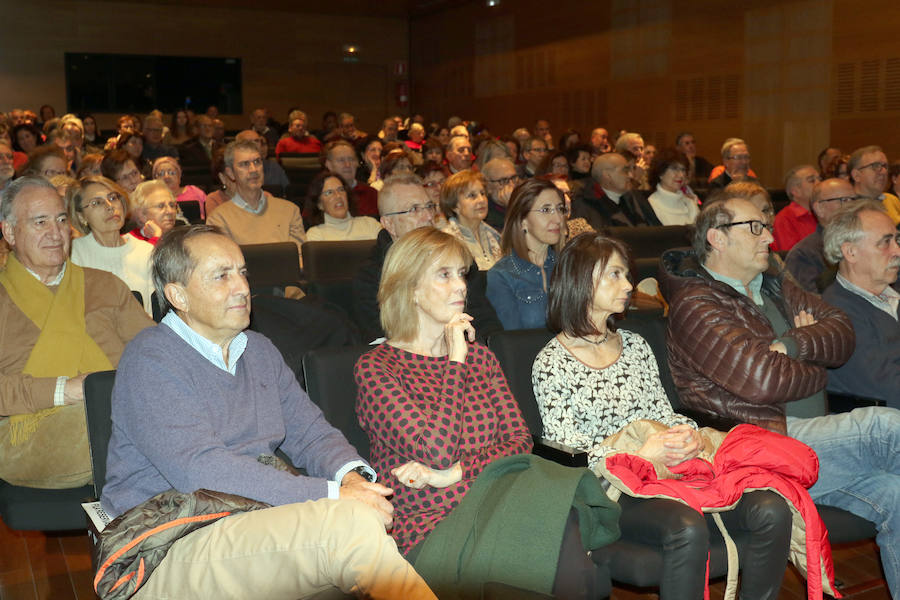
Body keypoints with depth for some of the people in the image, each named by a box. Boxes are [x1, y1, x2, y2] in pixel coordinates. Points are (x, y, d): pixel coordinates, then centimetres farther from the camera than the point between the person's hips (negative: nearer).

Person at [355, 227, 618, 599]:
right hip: (428, 530, -5)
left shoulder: (480, 356, 19)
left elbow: (519, 440, 6)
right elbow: (437, 452, -15)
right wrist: (456, 361, -8)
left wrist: (453, 473, -10)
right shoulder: (375, 368, -1)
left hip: (492, 513, 5)